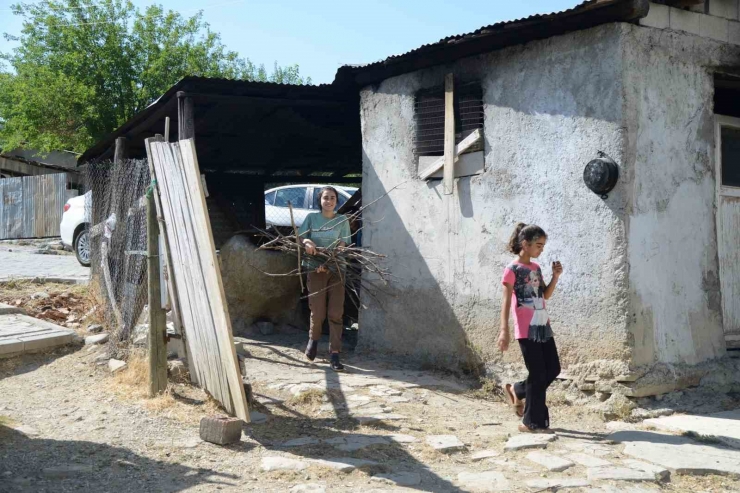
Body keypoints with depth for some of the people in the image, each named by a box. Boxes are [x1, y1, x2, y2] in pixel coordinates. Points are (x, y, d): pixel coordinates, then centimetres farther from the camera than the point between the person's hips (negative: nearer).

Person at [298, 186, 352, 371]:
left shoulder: (342, 220, 6)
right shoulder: (311, 217, 7)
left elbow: (343, 245, -2)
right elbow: (300, 236, 1)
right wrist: (306, 242, -24)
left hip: (336, 269, 0)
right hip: (316, 269, 0)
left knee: (336, 312, -5)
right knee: (317, 312, 0)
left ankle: (334, 354, -2)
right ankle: (313, 339, 31)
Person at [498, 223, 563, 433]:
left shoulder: (536, 268, 13)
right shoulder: (513, 269, -10)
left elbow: (546, 295, 18)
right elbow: (506, 301, -14)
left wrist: (556, 276, 2)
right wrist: (504, 331, -20)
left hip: (543, 327, 8)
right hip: (527, 329, -8)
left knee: (553, 369, 10)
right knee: (538, 375, -3)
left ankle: (517, 390, 30)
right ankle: (533, 422, 10)